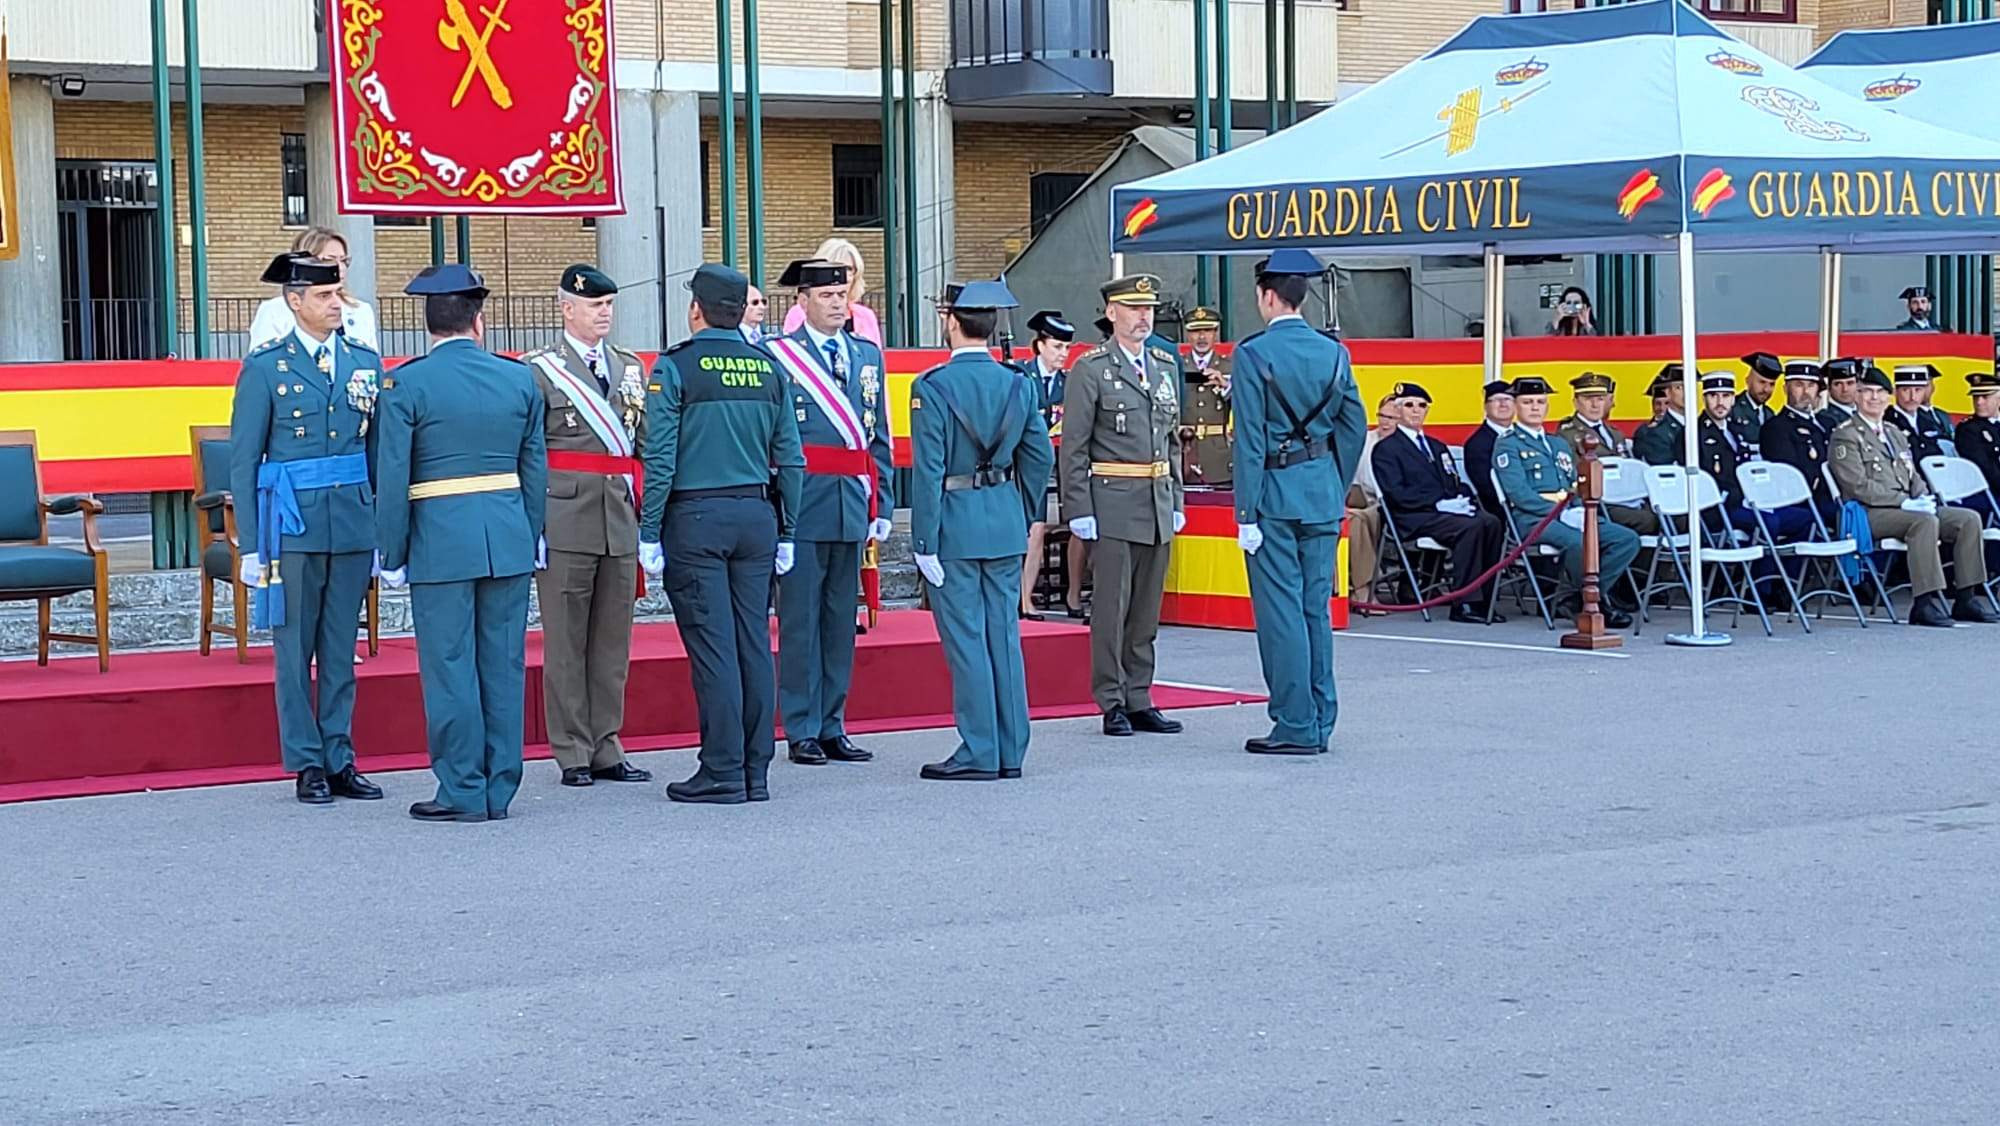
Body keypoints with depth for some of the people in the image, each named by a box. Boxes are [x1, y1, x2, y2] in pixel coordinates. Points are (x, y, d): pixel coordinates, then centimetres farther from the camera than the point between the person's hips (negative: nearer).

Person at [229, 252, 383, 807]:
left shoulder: (366, 363, 10)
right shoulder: (266, 367, -1)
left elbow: (380, 452, 12)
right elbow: (243, 460, -1)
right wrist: (250, 546, -5)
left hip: (354, 525, 3)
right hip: (292, 526, -3)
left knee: (341, 648, 8)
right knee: (295, 648, 2)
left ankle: (340, 761, 14)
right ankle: (307, 765, 9)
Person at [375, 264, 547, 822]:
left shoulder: (406, 384, -6)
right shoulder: (520, 379, 5)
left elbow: (393, 477, -6)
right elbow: (535, 469, 10)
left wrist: (393, 554, 1)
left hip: (441, 540, -4)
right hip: (509, 539, 4)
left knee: (450, 667, 1)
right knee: (503, 666, 8)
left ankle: (463, 792, 2)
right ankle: (499, 788, 13)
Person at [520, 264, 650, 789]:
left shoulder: (630, 369, 15)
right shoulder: (540, 370, 0)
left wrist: (647, 514, 11)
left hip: (622, 522, 5)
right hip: (566, 521, -5)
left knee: (614, 639, 8)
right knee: (566, 641, 0)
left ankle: (606, 749, 15)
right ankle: (573, 753, 5)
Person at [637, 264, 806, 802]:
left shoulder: (675, 367, -6)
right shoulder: (769, 368, 8)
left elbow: (660, 459, -9)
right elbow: (790, 458, 9)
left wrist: (649, 534, -5)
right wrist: (786, 532, 15)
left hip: (695, 517, -5)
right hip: (756, 516, 5)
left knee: (712, 647, -5)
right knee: (754, 643, 6)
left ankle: (722, 773, -4)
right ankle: (755, 772, 9)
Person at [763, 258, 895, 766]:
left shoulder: (868, 356, 14)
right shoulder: (778, 357, -3)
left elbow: (879, 438, 16)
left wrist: (882, 506, 10)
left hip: (852, 508, 5)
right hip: (802, 508, -5)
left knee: (841, 621, 10)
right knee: (800, 621, -1)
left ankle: (832, 728, 16)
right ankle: (803, 732, 4)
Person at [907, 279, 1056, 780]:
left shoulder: (933, 387, -11)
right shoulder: (1018, 385, 5)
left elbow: (928, 470, -13)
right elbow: (1041, 456, 7)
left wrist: (925, 542, -11)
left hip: (954, 522, -5)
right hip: (1005, 524, 5)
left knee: (965, 639, -2)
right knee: (1003, 636, 10)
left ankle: (979, 753, 0)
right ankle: (1010, 752, 13)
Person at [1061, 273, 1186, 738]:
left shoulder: (1167, 366, 14)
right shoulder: (1091, 369, -4)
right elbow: (1073, 446, -7)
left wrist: (1176, 500, 14)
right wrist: (1079, 510, -12)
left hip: (1158, 505, 6)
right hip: (1112, 504, -6)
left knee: (1148, 609, 9)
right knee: (1111, 607, -3)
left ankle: (1139, 700, 15)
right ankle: (1112, 703, 3)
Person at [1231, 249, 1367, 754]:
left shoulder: (1254, 354, -10)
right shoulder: (1334, 353, 7)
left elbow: (1250, 439, -13)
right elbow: (1354, 426, 9)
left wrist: (1246, 513, -11)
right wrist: (1336, 489, 18)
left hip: (1274, 490, -6)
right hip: (1322, 492, 6)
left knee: (1281, 611, -2)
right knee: (1317, 609, 11)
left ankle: (1296, 726, -2)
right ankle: (1320, 723, 15)